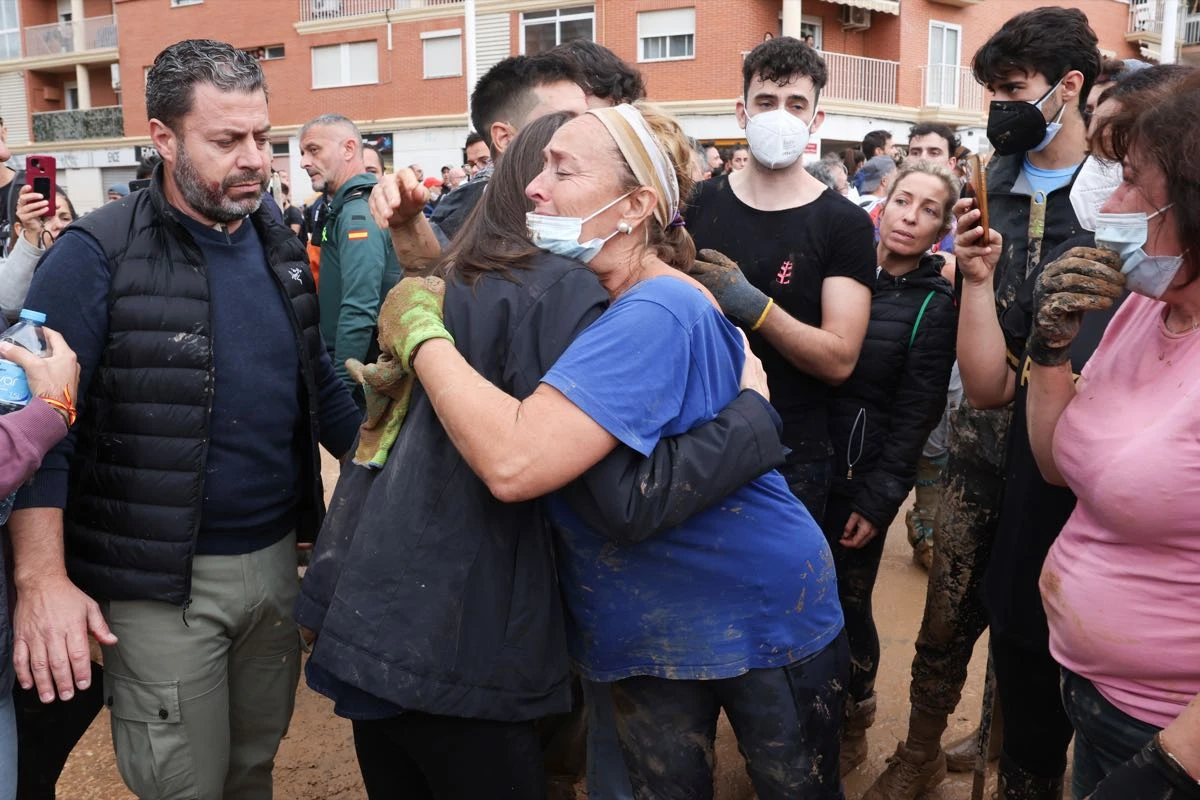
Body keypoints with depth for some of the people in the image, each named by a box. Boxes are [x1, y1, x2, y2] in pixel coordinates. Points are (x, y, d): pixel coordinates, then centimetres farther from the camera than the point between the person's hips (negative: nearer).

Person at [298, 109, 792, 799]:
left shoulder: (450, 281, 9)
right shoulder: (562, 293, -15)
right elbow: (626, 501, -21)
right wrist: (756, 418, -11)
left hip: (370, 613, 8)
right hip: (453, 645, -8)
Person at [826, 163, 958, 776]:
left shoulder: (936, 304, -6)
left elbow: (916, 412, -8)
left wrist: (877, 500, -11)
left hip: (863, 475, -4)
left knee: (846, 604, 4)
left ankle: (852, 727, 29)